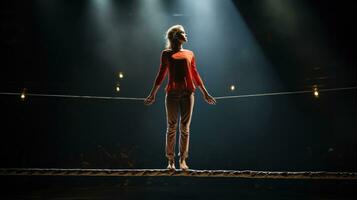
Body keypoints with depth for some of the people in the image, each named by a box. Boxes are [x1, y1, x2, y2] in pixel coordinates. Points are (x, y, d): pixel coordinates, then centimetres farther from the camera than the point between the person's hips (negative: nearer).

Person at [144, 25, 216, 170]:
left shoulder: (190, 54, 16)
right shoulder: (166, 54, 10)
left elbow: (195, 75, 18)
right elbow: (161, 75, 11)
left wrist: (205, 93, 17)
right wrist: (152, 94, 10)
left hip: (188, 93, 2)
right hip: (172, 93, -2)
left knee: (185, 127, 1)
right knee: (171, 127, 0)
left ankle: (183, 160, 7)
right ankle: (171, 160, 6)